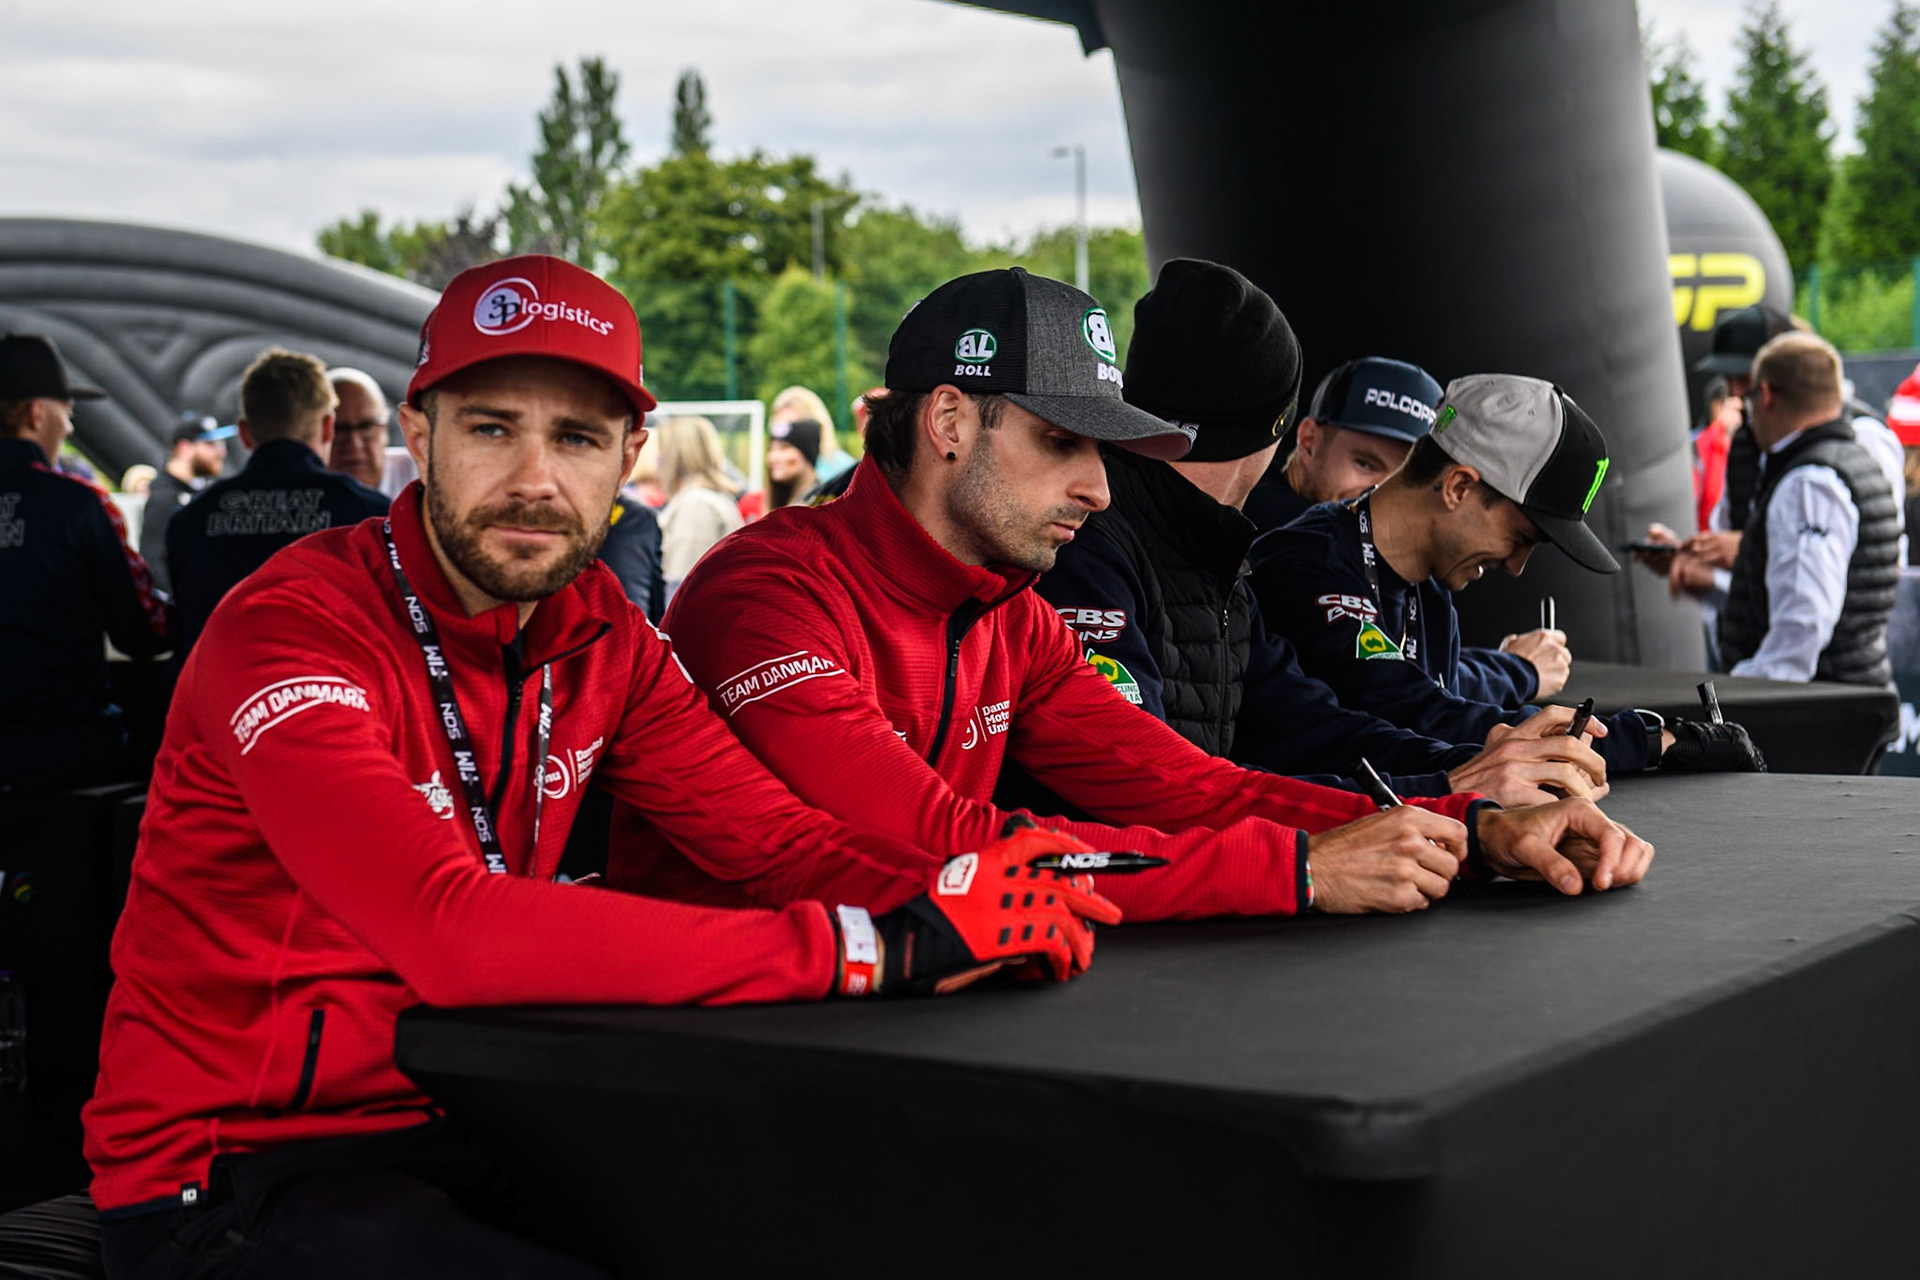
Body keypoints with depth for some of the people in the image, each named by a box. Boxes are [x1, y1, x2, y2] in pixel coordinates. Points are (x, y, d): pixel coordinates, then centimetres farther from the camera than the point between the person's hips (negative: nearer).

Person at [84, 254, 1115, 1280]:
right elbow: (452, 934, -34)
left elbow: (772, 837, -1)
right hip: (233, 1177, -7)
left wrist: (966, 893, -24)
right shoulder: (290, 632, -20)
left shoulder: (594, 629, 4)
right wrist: (880, 948, -36)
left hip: (462, 1128, 7)